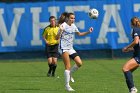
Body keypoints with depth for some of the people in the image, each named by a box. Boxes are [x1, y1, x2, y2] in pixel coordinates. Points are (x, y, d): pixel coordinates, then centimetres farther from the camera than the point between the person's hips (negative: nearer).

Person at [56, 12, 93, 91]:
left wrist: (88, 32, 14)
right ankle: (67, 85, -11)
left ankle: (69, 74, 18)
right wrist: (60, 31, -34)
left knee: (79, 63, -5)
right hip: (63, 48, -7)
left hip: (71, 48, 7)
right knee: (68, 67, -15)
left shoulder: (73, 26, 10)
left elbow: (79, 34, 27)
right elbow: (57, 38, -15)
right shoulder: (63, 26, -11)